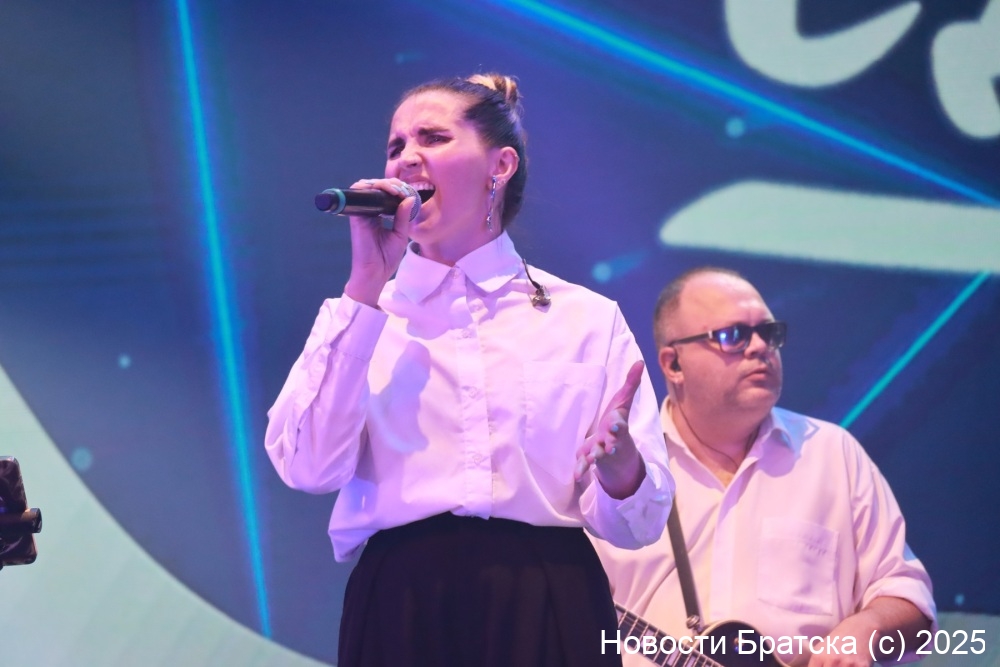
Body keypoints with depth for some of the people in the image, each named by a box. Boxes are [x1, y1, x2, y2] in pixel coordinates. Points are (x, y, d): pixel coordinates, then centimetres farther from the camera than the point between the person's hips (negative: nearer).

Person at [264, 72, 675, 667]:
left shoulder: (589, 319, 6)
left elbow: (638, 523, 2)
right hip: (402, 611, 1)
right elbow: (309, 466, -8)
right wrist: (369, 282, -9)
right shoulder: (361, 309, 10)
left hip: (550, 614, 0)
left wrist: (618, 463, -20)